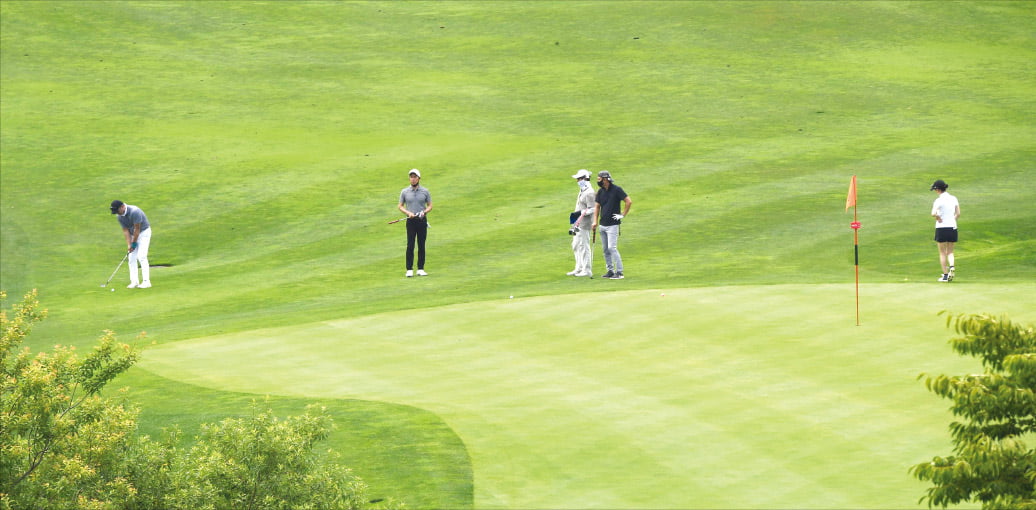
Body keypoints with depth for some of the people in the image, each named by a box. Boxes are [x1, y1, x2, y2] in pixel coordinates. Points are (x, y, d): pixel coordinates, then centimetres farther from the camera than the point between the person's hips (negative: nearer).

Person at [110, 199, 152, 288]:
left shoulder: (134, 212, -28)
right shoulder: (120, 217, -5)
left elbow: (137, 229, -23)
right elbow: (125, 230, -3)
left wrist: (134, 243, -17)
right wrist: (129, 244, -12)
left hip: (144, 232, -7)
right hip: (133, 234, 7)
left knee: (141, 256, -16)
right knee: (132, 258, 0)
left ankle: (146, 282, -17)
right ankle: (134, 281, 3)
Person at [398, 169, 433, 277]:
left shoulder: (425, 191, 5)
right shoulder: (405, 192, 4)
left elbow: (430, 206, 9)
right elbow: (400, 206, 8)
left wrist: (424, 212, -11)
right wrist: (408, 213, -10)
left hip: (422, 220, 1)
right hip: (411, 220, -1)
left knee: (421, 246, 2)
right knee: (410, 245, -6)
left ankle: (420, 269, 8)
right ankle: (409, 270, -3)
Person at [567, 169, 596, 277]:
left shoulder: (589, 193, -14)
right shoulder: (582, 191, 17)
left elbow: (591, 210, -20)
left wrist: (579, 213, -23)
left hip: (583, 225, -11)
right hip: (578, 223, 11)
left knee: (583, 246, -9)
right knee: (576, 246, 14)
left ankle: (587, 270, -6)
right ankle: (579, 268, 21)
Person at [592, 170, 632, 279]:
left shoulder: (616, 189, -11)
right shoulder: (600, 191, 9)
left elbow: (629, 201, -12)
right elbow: (597, 206, 14)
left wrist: (623, 215, -11)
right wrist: (595, 221, 5)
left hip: (613, 224, -7)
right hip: (602, 224, 7)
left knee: (612, 248, -13)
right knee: (605, 249, 9)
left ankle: (619, 272, -10)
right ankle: (610, 271, 17)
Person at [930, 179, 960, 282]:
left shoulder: (939, 200, -13)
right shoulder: (953, 199, 5)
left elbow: (933, 214, -26)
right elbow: (958, 214, 8)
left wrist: (938, 217, -8)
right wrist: (952, 220, 13)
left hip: (941, 227, -5)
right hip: (953, 227, 5)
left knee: (942, 253, 6)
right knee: (950, 251, 15)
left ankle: (945, 275, 7)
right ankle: (951, 266, -12)